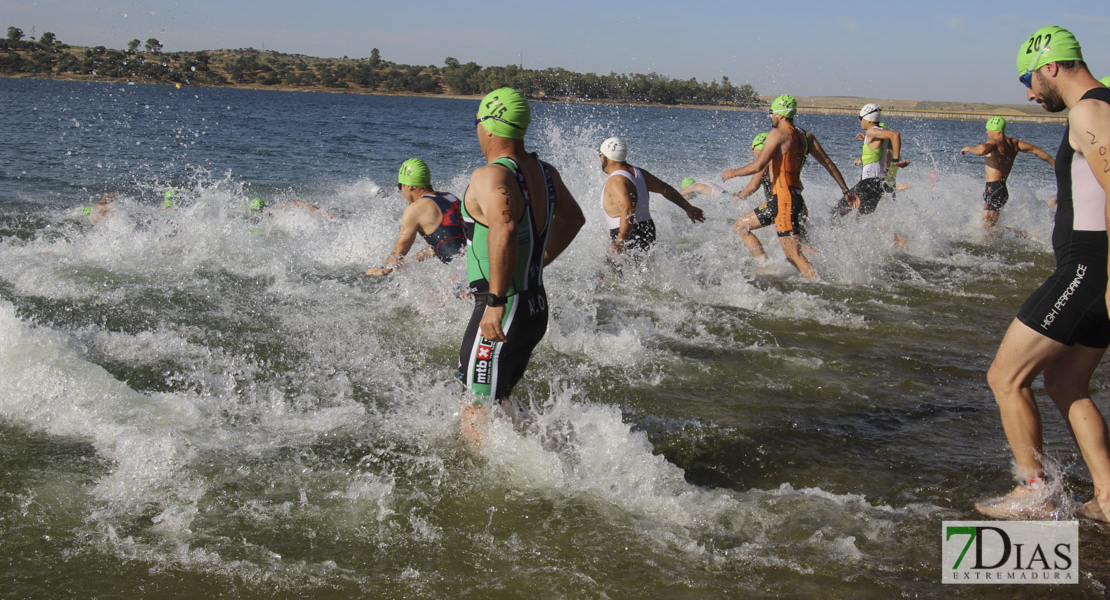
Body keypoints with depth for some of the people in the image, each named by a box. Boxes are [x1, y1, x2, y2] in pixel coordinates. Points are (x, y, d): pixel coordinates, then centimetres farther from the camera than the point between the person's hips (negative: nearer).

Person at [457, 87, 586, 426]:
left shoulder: (490, 176, -18)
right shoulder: (543, 171, 9)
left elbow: (505, 229, -36)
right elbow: (573, 219, 26)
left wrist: (495, 302, -33)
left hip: (503, 313, -9)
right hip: (537, 307, 9)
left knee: (476, 417, -1)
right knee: (496, 402, 23)